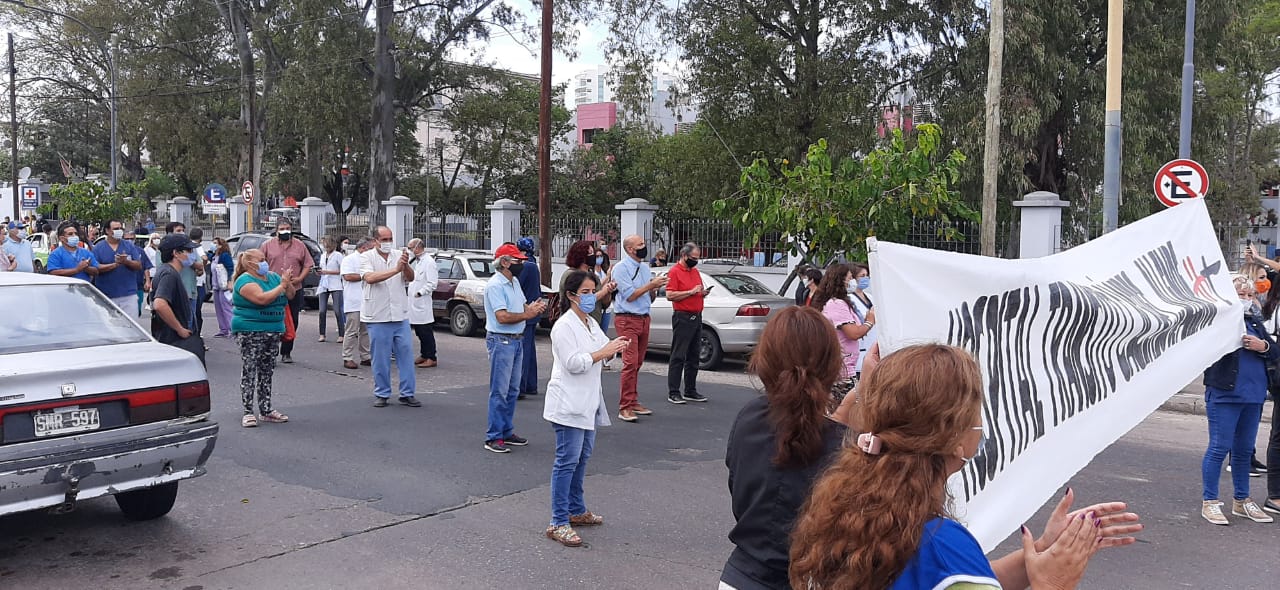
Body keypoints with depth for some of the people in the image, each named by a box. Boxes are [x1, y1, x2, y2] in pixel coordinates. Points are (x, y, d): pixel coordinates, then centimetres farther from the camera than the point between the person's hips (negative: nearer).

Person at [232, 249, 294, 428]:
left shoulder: (273, 277, 11)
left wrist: (288, 282, -8)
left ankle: (266, 410, 19)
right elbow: (262, 298, -26)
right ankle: (248, 412, -2)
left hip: (273, 331, 8)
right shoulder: (245, 281, -12)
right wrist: (282, 285, -19)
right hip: (250, 332, -7)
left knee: (267, 371, 12)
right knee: (249, 372, -5)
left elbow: (291, 295, 12)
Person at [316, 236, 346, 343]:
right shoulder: (322, 256, 19)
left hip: (335, 286, -5)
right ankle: (322, 335, 6)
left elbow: (342, 271, -8)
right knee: (322, 311, -2)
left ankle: (341, 335, -5)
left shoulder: (338, 255, -1)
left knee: (337, 311, -9)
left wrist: (327, 272, -14)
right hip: (324, 286, 5)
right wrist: (319, 272, 3)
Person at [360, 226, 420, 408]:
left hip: (400, 315, 3)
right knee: (380, 358, 5)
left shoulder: (399, 255, 7)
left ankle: (407, 394, 12)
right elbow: (369, 278, -19)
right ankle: (381, 394, 17)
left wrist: (405, 265, -26)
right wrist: (396, 269, -26)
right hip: (378, 317, -3)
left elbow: (410, 278, -4)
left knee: (406, 353, 4)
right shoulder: (367, 257, -1)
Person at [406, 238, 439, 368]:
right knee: (419, 332, 14)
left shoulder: (428, 261, -13)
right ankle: (424, 355, 23)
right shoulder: (415, 261, 16)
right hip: (414, 303, 9)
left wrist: (419, 293, -18)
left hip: (423, 303, -9)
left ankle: (431, 358, 0)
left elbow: (432, 283, -18)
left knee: (426, 332, -5)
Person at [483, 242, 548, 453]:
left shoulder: (514, 282, 14)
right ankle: (493, 437, 0)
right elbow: (502, 317, -22)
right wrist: (527, 314, -17)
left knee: (512, 390, 14)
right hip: (501, 341, -9)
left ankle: (507, 432, 23)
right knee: (499, 391, -6)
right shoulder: (495, 285, -15)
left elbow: (522, 305, 17)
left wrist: (533, 308, -4)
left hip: (516, 340, 9)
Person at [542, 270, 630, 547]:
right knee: (567, 461, -8)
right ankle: (558, 523, -4)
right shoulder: (564, 326, -14)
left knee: (582, 457, 17)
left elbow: (600, 355, 20)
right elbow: (573, 363, -21)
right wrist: (605, 351, -21)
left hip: (588, 402, 9)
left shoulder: (591, 324, 13)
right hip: (568, 404, -9)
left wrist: (614, 348, -1)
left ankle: (576, 510, 30)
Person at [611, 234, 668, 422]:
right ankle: (625, 408, -10)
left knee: (638, 363, 11)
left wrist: (655, 289, -2)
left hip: (644, 319, 7)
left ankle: (633, 402, 19)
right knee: (630, 362, -13)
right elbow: (629, 296, -12)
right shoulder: (621, 268, -6)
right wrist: (651, 285, -12)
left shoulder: (645, 268, 16)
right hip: (628, 320, -7)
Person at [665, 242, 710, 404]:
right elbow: (670, 295, -16)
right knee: (678, 357, -6)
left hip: (697, 317, 8)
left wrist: (703, 293, 4)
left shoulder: (695, 272, 17)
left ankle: (690, 391, 18)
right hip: (682, 317, -8)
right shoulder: (674, 272, -7)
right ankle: (673, 393, -2)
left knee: (693, 357, 11)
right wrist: (691, 292, -18)